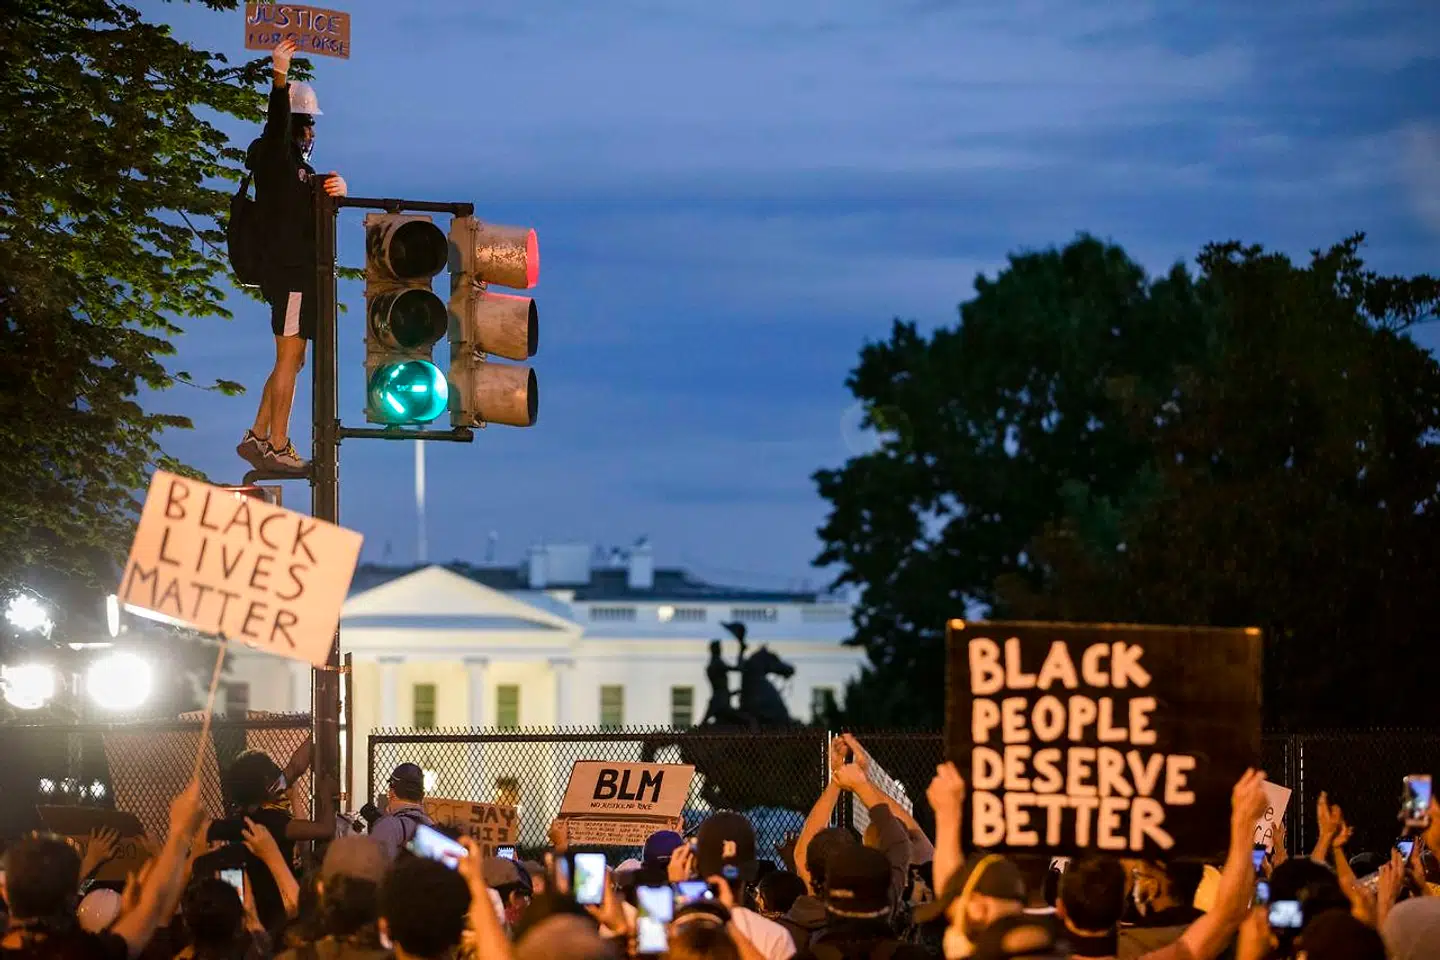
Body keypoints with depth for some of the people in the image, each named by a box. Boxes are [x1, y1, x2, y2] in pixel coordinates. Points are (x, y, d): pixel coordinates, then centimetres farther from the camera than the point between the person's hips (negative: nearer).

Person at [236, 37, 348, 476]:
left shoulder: (300, 165, 21)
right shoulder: (276, 157, -7)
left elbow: (317, 207, 10)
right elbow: (276, 127, -28)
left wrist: (335, 188, -15)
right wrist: (280, 82, -44)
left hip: (301, 270, 10)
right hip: (290, 270, -10)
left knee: (291, 359, 14)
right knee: (289, 357, -9)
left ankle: (257, 437, 18)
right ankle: (278, 448, -8)